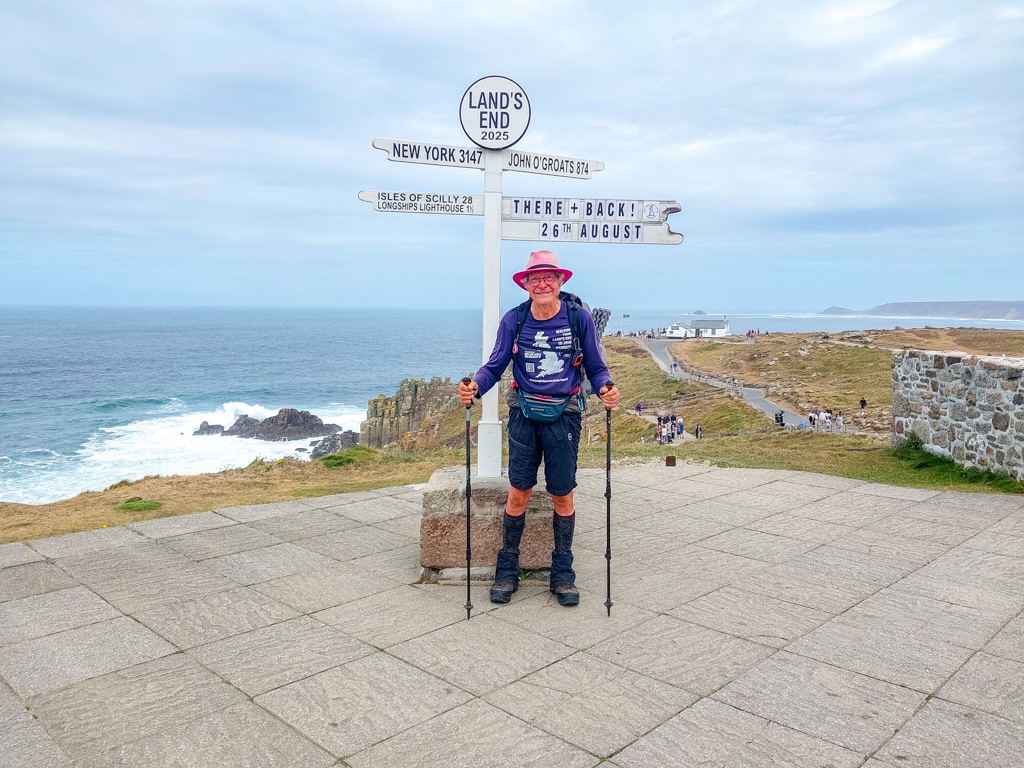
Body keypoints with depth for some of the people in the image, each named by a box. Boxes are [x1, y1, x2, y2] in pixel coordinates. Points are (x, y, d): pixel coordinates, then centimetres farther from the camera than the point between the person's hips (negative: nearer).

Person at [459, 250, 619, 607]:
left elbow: (596, 367, 3)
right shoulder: (513, 320, 0)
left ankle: (563, 574, 22)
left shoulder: (580, 318, -3)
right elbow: (495, 366, 2)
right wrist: (474, 386, -19)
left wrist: (606, 389, -18)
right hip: (523, 415, 1)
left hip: (564, 416, 0)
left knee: (562, 496, 6)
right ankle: (507, 571, 17)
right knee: (518, 494, 1)